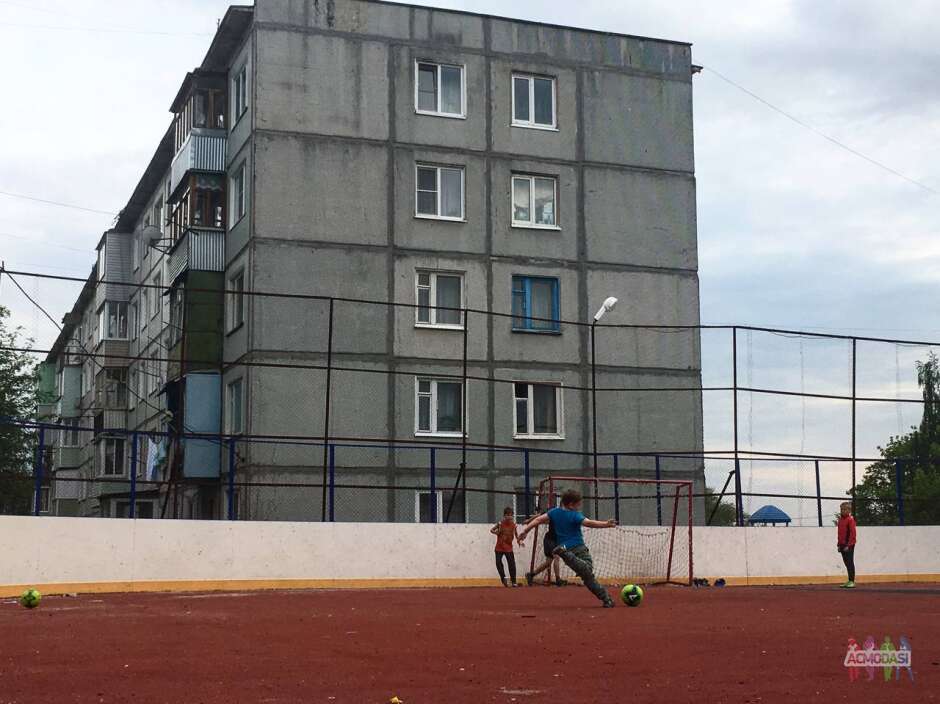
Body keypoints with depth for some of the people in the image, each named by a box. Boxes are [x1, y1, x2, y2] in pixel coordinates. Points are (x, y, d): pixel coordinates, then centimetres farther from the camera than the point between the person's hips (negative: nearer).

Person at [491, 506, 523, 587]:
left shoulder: (514, 525, -2)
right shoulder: (500, 524, -5)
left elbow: (517, 535, 2)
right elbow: (491, 530, 4)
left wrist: (520, 541, -17)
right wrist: (496, 532, -15)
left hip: (508, 548, 0)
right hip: (499, 547, 0)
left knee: (512, 564, -4)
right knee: (498, 563, -3)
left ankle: (513, 581, 5)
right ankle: (503, 578, 16)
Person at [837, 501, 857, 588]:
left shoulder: (850, 519, -9)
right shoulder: (840, 519, 14)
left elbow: (852, 533, -14)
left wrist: (848, 545, -17)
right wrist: (839, 544, 14)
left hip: (849, 545, -7)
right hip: (842, 545, 7)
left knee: (850, 563, -5)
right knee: (846, 563, 9)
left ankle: (852, 582, -3)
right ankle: (849, 581, 14)